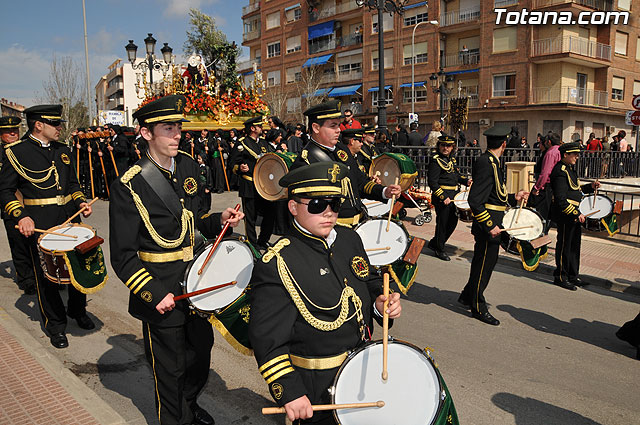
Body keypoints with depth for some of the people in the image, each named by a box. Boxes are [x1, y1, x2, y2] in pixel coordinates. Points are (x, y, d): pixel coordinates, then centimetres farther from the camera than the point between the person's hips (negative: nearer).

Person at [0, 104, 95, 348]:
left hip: (69, 218, 5)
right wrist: (20, 216, -16)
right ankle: (55, 325, 19)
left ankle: (77, 310, 35)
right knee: (46, 275, 4)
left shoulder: (63, 150, 12)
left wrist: (81, 202, 4)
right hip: (40, 224, -5)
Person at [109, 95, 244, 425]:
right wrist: (154, 294, -20)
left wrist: (219, 220, -6)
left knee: (201, 347, 24)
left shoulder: (187, 165, 0)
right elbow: (124, 257, -15)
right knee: (170, 367, 12)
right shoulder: (128, 187, -19)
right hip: (161, 291, -6)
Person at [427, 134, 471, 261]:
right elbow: (432, 182, -19)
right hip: (442, 196, -9)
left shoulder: (451, 159, 12)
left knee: (453, 221, 14)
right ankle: (439, 249, 19)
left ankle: (434, 243, 29)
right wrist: (443, 197, -24)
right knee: (442, 223, 1)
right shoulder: (436, 160, -14)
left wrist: (466, 181, 4)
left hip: (453, 196, 9)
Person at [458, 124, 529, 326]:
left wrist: (514, 197, 17)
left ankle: (468, 296, 36)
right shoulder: (486, 164, -20)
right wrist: (490, 226, -25)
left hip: (493, 223, 10)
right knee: (484, 265, 2)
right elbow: (475, 200, -26)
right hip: (488, 224, -10)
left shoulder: (491, 162, 12)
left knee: (487, 262, 20)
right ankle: (479, 308, 16)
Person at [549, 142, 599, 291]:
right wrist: (576, 214, -23)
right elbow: (561, 199, -24)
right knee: (564, 246, 0)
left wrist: (590, 187, 10)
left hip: (574, 214, 10)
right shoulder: (561, 171, -18)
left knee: (574, 245, 17)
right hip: (565, 215, -10)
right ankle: (560, 277, 12)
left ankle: (573, 275, 29)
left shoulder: (570, 169, 14)